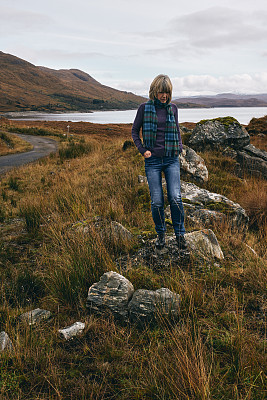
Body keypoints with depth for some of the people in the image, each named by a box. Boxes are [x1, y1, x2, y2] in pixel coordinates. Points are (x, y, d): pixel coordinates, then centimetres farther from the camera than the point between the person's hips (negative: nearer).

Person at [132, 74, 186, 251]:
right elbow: (135, 131, 10)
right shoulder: (145, 108, 1)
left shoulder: (173, 108, 8)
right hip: (153, 160, -1)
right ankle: (161, 234, 21)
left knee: (175, 197, -11)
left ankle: (180, 234, 6)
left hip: (172, 159, 1)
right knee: (157, 202, -1)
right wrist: (142, 149, -3)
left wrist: (180, 147, 6)